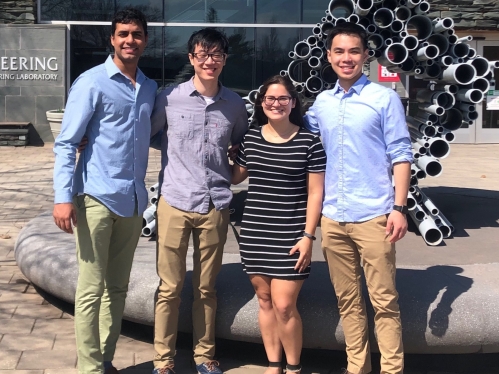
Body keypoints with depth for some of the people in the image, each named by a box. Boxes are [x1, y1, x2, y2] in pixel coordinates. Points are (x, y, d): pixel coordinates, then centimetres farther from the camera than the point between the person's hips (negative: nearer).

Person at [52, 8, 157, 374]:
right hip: (97, 198, -6)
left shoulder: (150, 88, 11)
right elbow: (66, 143, -9)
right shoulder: (92, 83, -6)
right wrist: (63, 196, -17)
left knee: (118, 287, 13)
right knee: (92, 289, -1)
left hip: (133, 200, 6)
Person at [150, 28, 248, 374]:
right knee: (170, 288, 3)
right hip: (175, 203, -2)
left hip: (215, 207, 2)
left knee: (206, 287, 11)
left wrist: (231, 175, 9)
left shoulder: (235, 104, 5)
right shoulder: (169, 98, -2)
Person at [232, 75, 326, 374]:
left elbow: (315, 192, -5)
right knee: (265, 300, 10)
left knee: (284, 305, -7)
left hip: (291, 234, -4)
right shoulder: (250, 138, 6)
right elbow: (236, 177, 21)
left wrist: (308, 235, -10)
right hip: (255, 232, 4)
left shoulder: (309, 141, -4)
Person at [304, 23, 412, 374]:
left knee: (384, 301, 0)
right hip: (332, 218, 5)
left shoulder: (385, 98, -2)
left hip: (373, 216, -5)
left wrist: (399, 207, -11)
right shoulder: (321, 103, 11)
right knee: (348, 300, 13)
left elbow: (401, 154, -4)